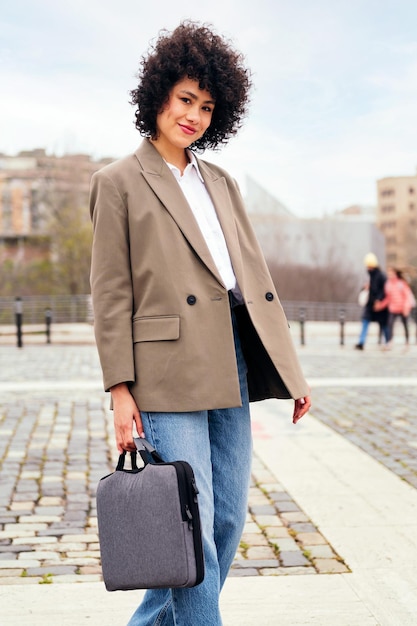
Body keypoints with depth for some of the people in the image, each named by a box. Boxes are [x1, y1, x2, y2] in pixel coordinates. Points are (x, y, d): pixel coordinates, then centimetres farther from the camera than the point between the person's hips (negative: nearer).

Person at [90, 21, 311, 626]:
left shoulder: (220, 183, 18)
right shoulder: (119, 182, 2)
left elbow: (254, 273, 17)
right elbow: (110, 293, -3)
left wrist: (289, 370, 12)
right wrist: (120, 390, -9)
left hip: (232, 365, 7)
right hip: (168, 371, -6)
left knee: (228, 518, 10)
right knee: (192, 525, -6)